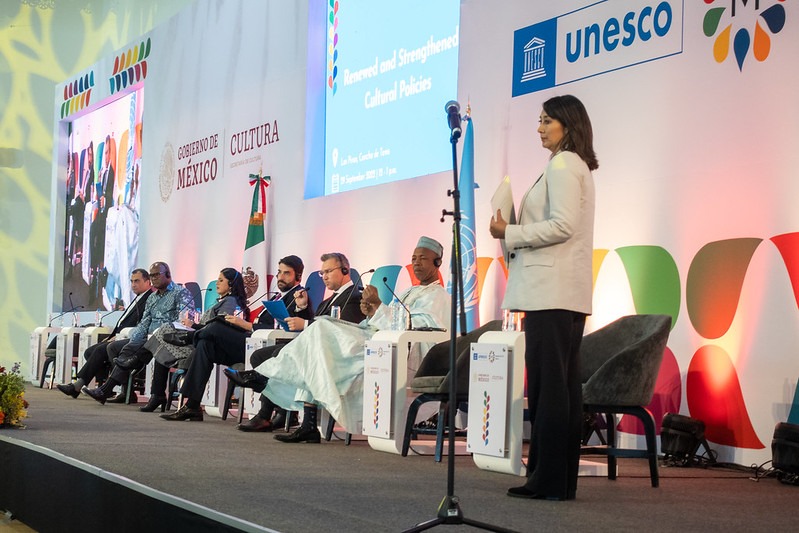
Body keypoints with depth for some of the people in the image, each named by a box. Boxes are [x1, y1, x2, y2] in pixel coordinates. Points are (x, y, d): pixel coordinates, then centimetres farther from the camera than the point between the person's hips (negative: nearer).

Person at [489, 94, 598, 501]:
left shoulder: (562, 164, -7)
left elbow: (562, 225, -18)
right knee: (564, 384, 8)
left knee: (547, 384, -10)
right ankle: (561, 480, 10)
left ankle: (549, 480, -9)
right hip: (567, 294, 10)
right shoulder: (576, 165, 23)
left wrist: (510, 233, -9)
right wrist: (514, 233, 15)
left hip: (550, 292, -10)